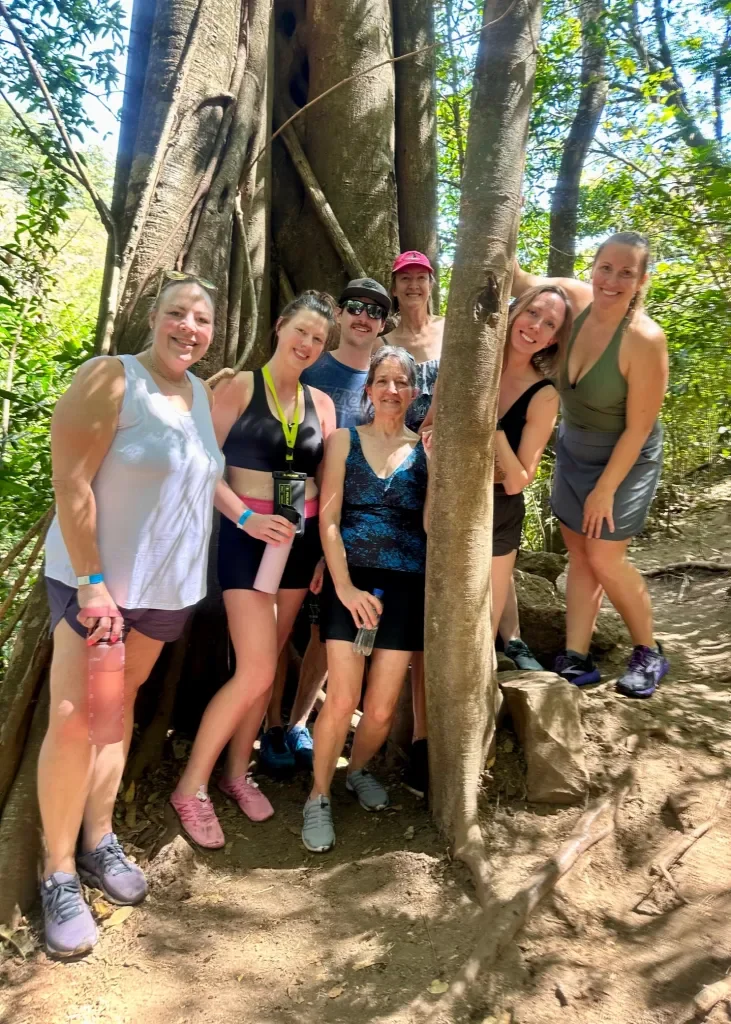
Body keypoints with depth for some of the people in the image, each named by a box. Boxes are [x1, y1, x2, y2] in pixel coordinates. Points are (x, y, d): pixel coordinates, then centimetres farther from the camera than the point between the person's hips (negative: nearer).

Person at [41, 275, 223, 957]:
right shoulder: (111, 378, -13)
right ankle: (58, 874, 10)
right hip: (96, 582, -6)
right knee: (73, 721, -5)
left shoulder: (203, 394, 8)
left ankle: (98, 842, 27)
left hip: (168, 588, 7)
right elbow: (70, 482, -18)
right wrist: (92, 583, -21)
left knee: (120, 706, 14)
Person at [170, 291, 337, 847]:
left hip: (302, 540, 5)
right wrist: (246, 518, -21)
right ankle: (191, 786, 9)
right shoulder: (240, 386, -5)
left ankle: (237, 770, 28)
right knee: (256, 672, -9)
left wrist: (328, 549, 3)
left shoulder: (321, 403, 8)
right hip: (248, 537, -5)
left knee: (265, 667, 11)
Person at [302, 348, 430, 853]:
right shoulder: (344, 441, 5)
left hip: (405, 585, 1)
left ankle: (359, 769, 34)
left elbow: (433, 523, -2)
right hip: (350, 581, -1)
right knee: (342, 699, -10)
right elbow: (328, 519, -1)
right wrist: (344, 586, -10)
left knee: (381, 708, 2)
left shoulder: (425, 449, 7)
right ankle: (319, 796, 13)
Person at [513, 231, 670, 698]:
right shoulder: (576, 298, -12)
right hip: (573, 450, 6)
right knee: (579, 555, 8)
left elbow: (638, 429, -23)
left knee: (605, 558, -3)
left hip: (624, 459, -6)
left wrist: (605, 490, -18)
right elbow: (518, 280, -1)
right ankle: (577, 659, 17)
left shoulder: (645, 339, -28)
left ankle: (649, 653, 19)